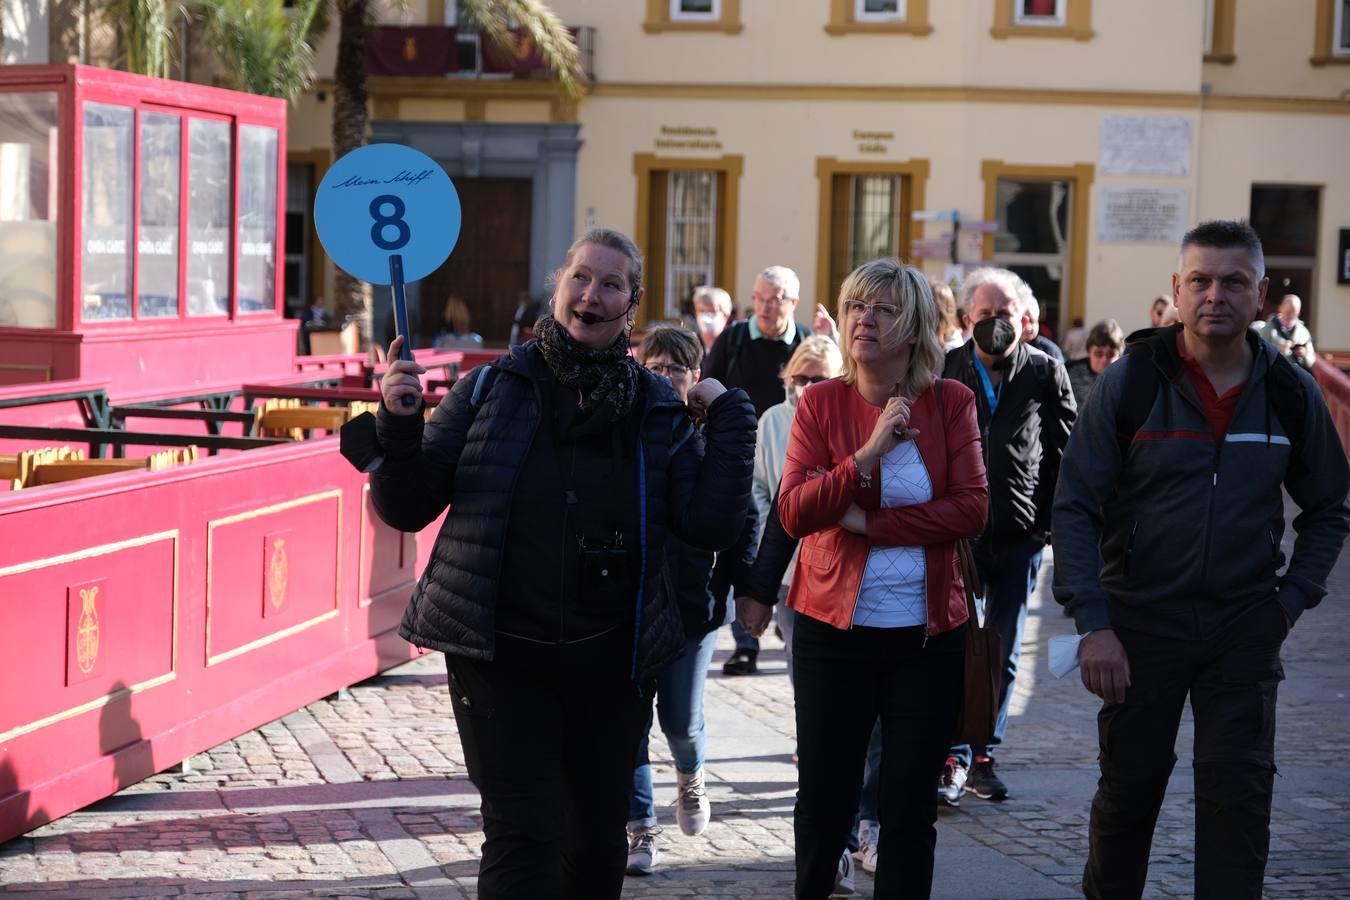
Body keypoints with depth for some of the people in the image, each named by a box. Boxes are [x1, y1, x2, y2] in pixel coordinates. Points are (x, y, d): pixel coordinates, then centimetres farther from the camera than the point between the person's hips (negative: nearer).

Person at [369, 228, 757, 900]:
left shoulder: (657, 410, 2)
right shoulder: (492, 388, -2)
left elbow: (711, 525, -7)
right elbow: (407, 509, 0)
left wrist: (730, 416, -9)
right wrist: (398, 424, -16)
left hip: (609, 662, 2)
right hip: (500, 656, -2)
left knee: (597, 839, 15)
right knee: (523, 837, -8)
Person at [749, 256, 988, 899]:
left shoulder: (950, 402, 0)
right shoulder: (820, 403, -1)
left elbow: (972, 508, -9)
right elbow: (793, 513, -11)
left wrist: (872, 523, -14)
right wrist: (870, 454, -22)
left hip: (928, 633, 0)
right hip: (833, 628, 0)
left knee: (911, 803, 3)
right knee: (824, 795, 3)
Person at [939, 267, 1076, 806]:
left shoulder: (1046, 373, 2)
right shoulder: (945, 371, 1)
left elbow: (1063, 450, 6)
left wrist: (1051, 519, 0)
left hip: (1020, 534, 1)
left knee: (1003, 654, 9)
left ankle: (983, 756, 19)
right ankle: (954, 757, 2)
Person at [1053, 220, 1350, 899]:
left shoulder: (1291, 394, 0)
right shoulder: (1130, 382, -7)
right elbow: (1076, 506, -7)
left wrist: (1293, 600, -1)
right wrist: (1093, 623, -14)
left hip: (1244, 626, 1)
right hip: (1141, 618, -1)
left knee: (1238, 793, -2)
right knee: (1128, 788, 10)